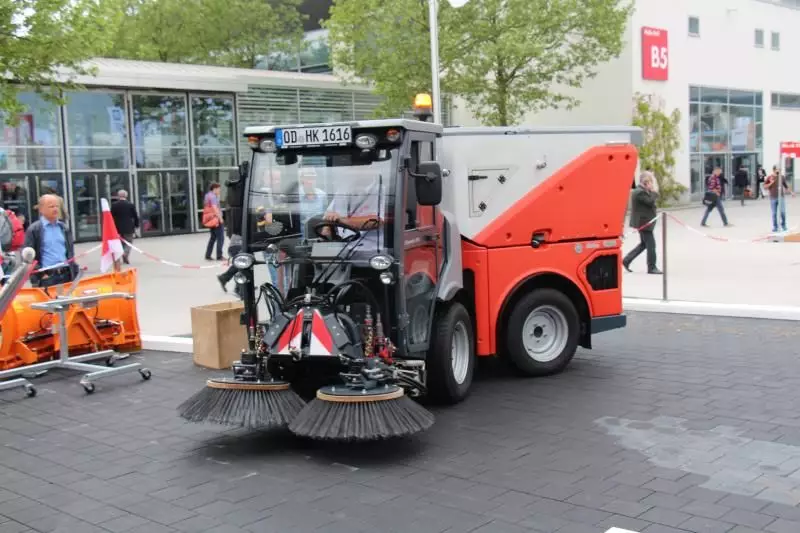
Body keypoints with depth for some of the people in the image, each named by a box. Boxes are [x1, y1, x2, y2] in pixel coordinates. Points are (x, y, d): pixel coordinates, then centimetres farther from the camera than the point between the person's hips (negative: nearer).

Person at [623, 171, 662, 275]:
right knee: (651, 245, -5)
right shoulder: (640, 192, -19)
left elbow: (650, 202, 16)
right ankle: (651, 267, 1)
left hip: (643, 222, 11)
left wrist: (652, 192, 3)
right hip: (644, 222, -11)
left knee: (644, 244, 17)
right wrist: (654, 192, -11)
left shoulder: (642, 191, 14)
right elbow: (651, 201, -24)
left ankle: (626, 260, 18)